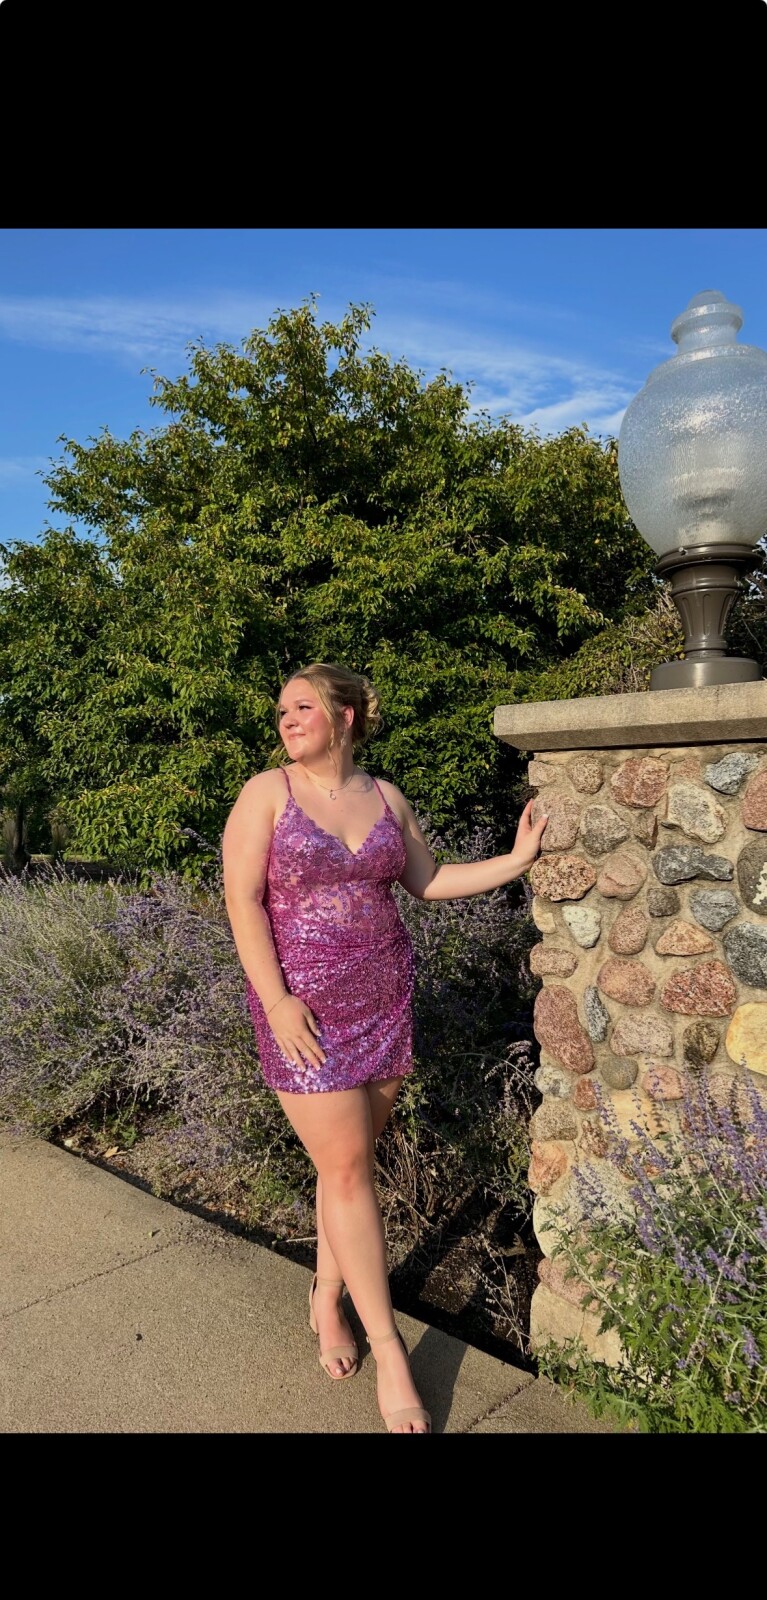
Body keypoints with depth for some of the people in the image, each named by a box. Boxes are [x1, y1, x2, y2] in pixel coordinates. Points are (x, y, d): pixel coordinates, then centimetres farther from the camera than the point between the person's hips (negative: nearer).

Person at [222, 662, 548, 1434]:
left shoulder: (386, 797, 5)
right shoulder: (265, 792, -6)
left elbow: (428, 881, 13)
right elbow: (242, 900, -10)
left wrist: (515, 860, 4)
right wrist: (275, 1000, -17)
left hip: (384, 999, 4)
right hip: (304, 1007, -4)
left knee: (351, 1160, 11)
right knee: (347, 1171, -2)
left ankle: (326, 1302, 33)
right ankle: (390, 1356, 11)